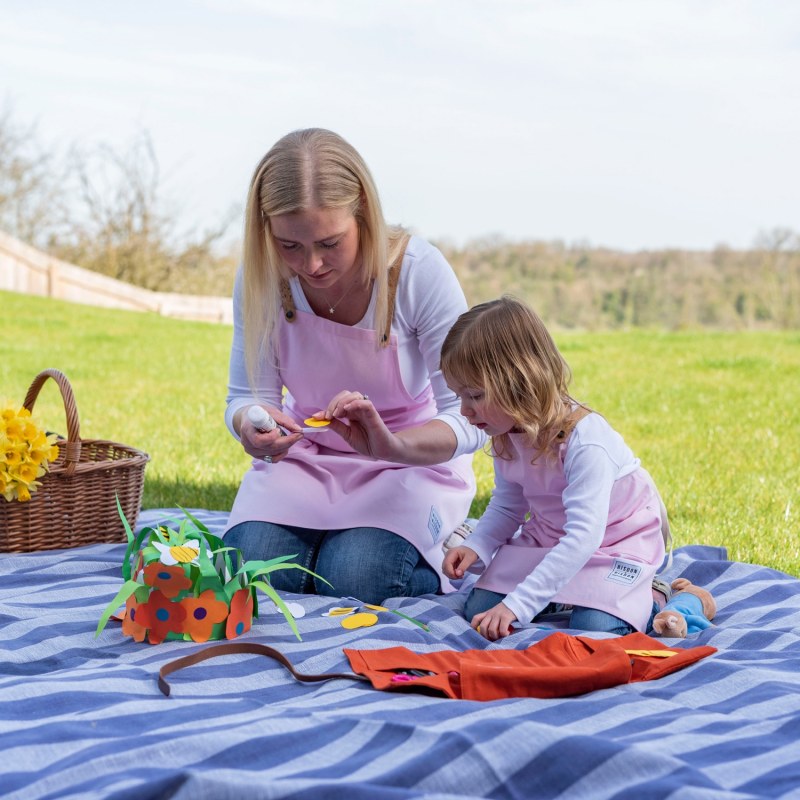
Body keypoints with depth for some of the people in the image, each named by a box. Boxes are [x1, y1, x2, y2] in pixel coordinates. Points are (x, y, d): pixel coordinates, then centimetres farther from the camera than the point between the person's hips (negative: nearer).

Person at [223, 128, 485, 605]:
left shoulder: (419, 271, -25)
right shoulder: (262, 277, -16)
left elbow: (472, 420, -24)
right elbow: (247, 394, -8)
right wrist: (250, 424, -34)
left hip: (413, 456, -3)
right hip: (304, 453, 3)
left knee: (351, 581, -25)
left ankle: (436, 546, 9)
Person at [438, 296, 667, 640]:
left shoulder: (585, 441, -34)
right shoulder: (506, 438, -10)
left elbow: (584, 537, -38)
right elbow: (506, 506, 5)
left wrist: (517, 605, -43)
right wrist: (475, 546, -18)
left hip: (614, 544, -6)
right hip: (546, 540, 6)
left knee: (595, 627, -28)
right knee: (479, 609, -9)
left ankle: (651, 600, 5)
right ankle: (561, 591, 16)